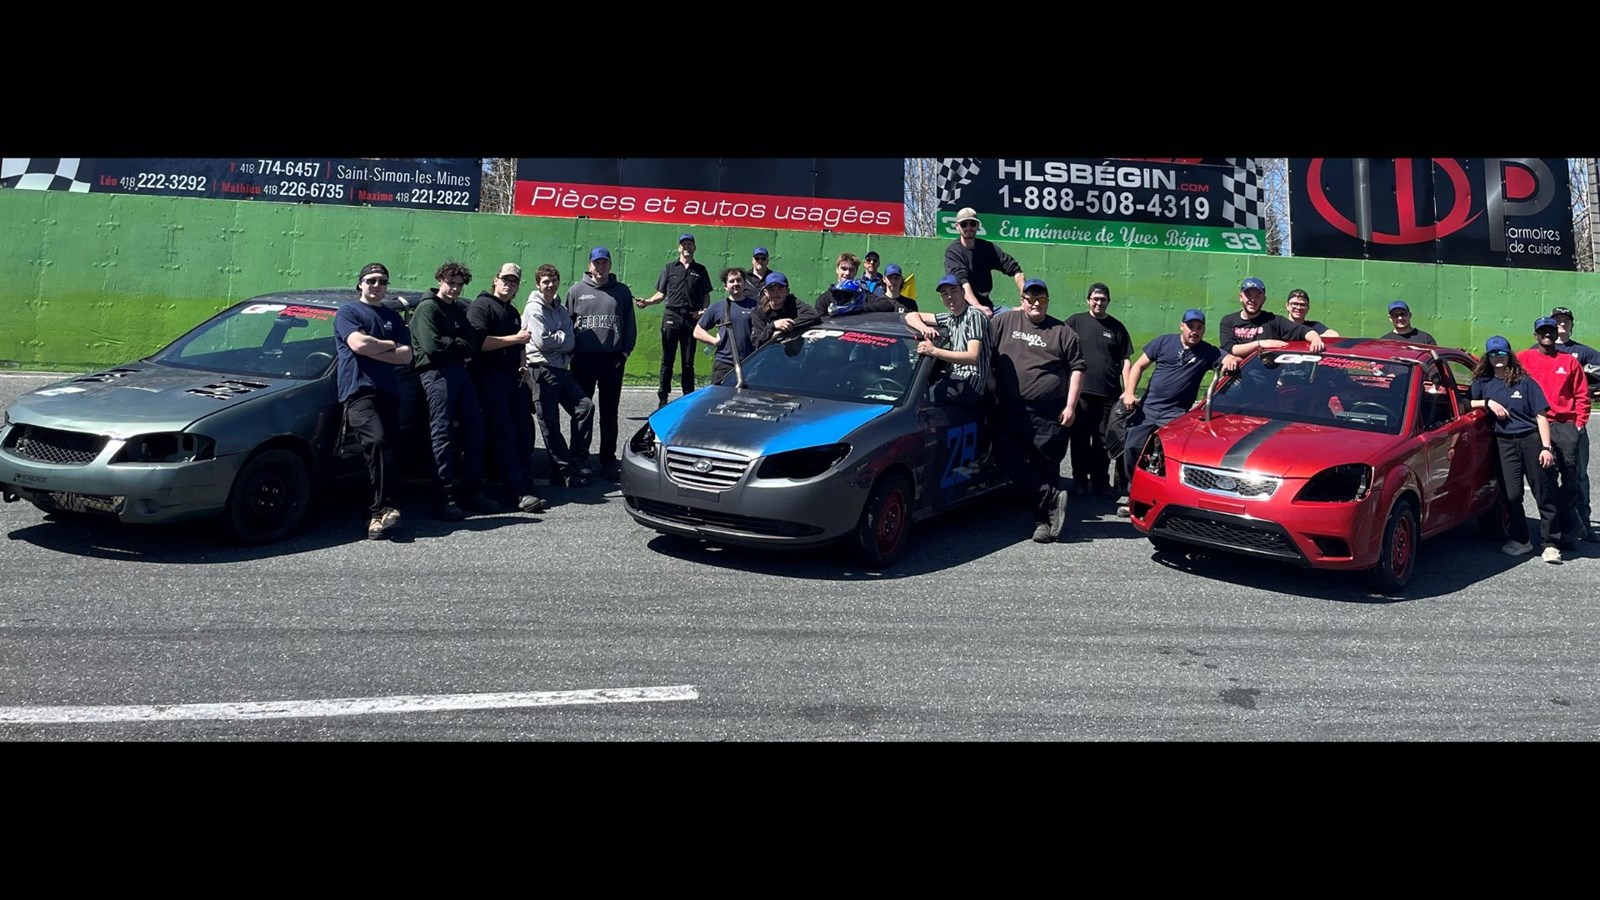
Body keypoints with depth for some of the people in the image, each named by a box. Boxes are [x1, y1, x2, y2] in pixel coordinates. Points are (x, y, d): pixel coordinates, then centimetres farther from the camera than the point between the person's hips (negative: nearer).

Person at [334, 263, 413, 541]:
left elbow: (406, 356, 10)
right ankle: (385, 508, -28)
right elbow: (359, 343, -8)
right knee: (377, 442, -26)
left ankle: (379, 513, 3)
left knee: (388, 449, -2)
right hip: (358, 390, -5)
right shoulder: (347, 312, 11)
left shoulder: (393, 317, 24)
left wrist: (374, 350, -2)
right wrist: (390, 345, 6)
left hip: (388, 392, 5)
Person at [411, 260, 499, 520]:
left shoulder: (460, 310, 22)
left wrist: (451, 345, -4)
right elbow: (432, 346, -14)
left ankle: (471, 490, 10)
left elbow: (473, 346, 13)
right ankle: (443, 497, -12)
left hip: (459, 371, 8)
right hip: (436, 373, -8)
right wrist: (460, 345, 0)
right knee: (442, 434, -11)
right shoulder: (428, 308, -1)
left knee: (474, 428, 4)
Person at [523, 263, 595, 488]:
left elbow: (571, 342, 5)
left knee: (585, 406, -7)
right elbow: (542, 341, -14)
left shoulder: (561, 310, 17)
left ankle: (575, 459, 2)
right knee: (550, 424, -4)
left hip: (562, 369, 7)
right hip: (542, 370, -7)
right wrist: (563, 337, 0)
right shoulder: (534, 309, -4)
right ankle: (567, 471, -1)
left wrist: (556, 339, -11)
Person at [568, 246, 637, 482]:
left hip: (613, 359, 1)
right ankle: (580, 459, 5)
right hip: (583, 359, -1)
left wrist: (625, 352, -2)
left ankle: (608, 459, 15)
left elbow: (630, 326, 8)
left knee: (610, 412, 8)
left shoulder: (622, 291, 8)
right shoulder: (577, 290, 6)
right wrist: (571, 352, -3)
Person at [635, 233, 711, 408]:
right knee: (667, 360, 0)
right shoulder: (669, 268, 11)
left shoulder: (700, 270, 12)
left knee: (688, 362, 4)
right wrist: (647, 302, -7)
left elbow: (706, 296, 14)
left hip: (691, 317, 0)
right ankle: (663, 398, 2)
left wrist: (703, 311, -5)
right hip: (671, 316, 0)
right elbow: (661, 294, 11)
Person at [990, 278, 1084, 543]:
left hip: (1049, 415, -1)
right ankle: (1052, 498, -7)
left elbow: (1076, 369, 9)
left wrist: (1070, 406, 1)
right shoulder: (1003, 322, 10)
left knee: (1047, 468, 1)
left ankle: (1043, 521, 10)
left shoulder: (1062, 332, 9)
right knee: (1008, 460, -13)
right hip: (1010, 412, 1)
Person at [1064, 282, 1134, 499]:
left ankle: (1101, 481, 13)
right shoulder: (1076, 321, 6)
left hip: (1109, 394, 1)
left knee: (1103, 441, 5)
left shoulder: (1117, 327, 12)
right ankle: (1079, 481, 8)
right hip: (1081, 392, -1)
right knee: (1080, 439, 1)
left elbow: (1126, 360, 11)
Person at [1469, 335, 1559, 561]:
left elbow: (1541, 416, 2)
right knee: (1511, 495, -3)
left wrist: (1546, 447, -6)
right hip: (1504, 443, 1)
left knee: (1544, 493, -3)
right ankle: (1520, 540, 9)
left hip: (1531, 440, -1)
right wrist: (1488, 402, -8)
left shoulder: (1525, 382, 7)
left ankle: (1550, 543, 0)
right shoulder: (1483, 383, 13)